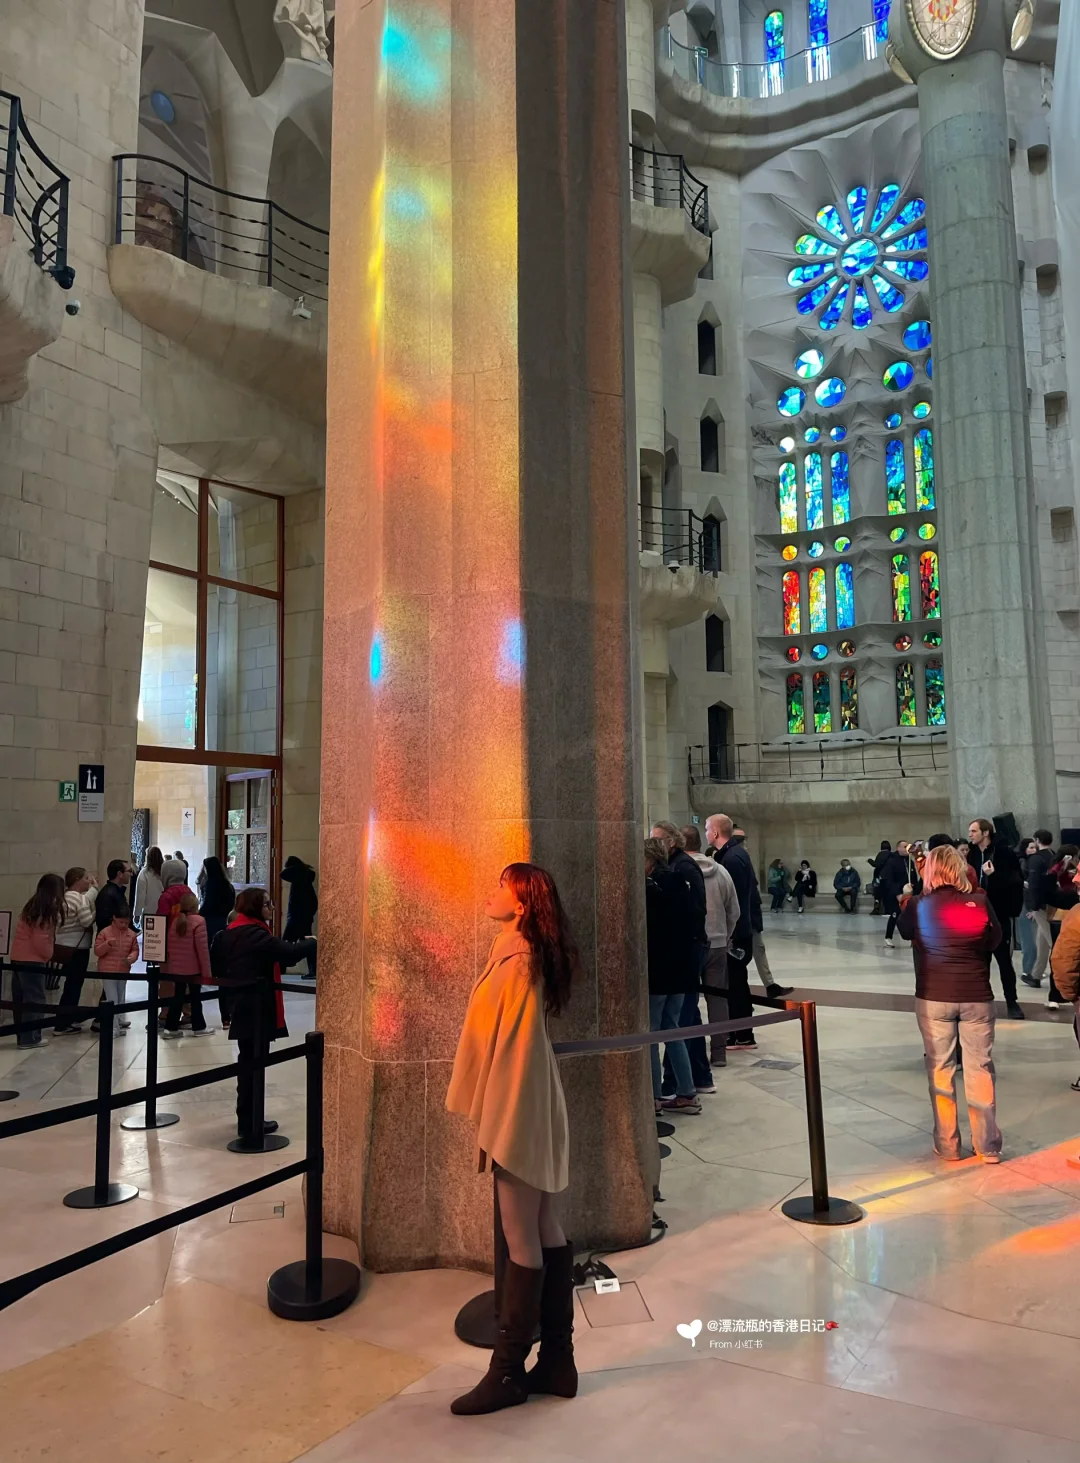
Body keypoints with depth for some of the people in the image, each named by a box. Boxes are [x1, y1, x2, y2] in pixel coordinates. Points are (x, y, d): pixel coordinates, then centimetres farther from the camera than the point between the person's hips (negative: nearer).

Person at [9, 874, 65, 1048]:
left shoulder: (32, 906, 12)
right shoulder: (48, 910, -14)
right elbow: (41, 940, -17)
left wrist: (46, 954, 11)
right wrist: (48, 955, -2)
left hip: (18, 958, 8)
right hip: (32, 960, -8)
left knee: (21, 999, 12)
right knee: (35, 1000, -1)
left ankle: (22, 1035, 19)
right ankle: (31, 1038, 1)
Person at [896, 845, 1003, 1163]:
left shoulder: (918, 904, -7)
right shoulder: (980, 900, -6)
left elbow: (905, 931, 12)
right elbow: (995, 940, 7)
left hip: (933, 996, 0)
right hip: (977, 995, 1)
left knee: (940, 1068, 10)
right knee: (980, 1068, 9)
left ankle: (947, 1145, 16)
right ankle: (988, 1146, 16)